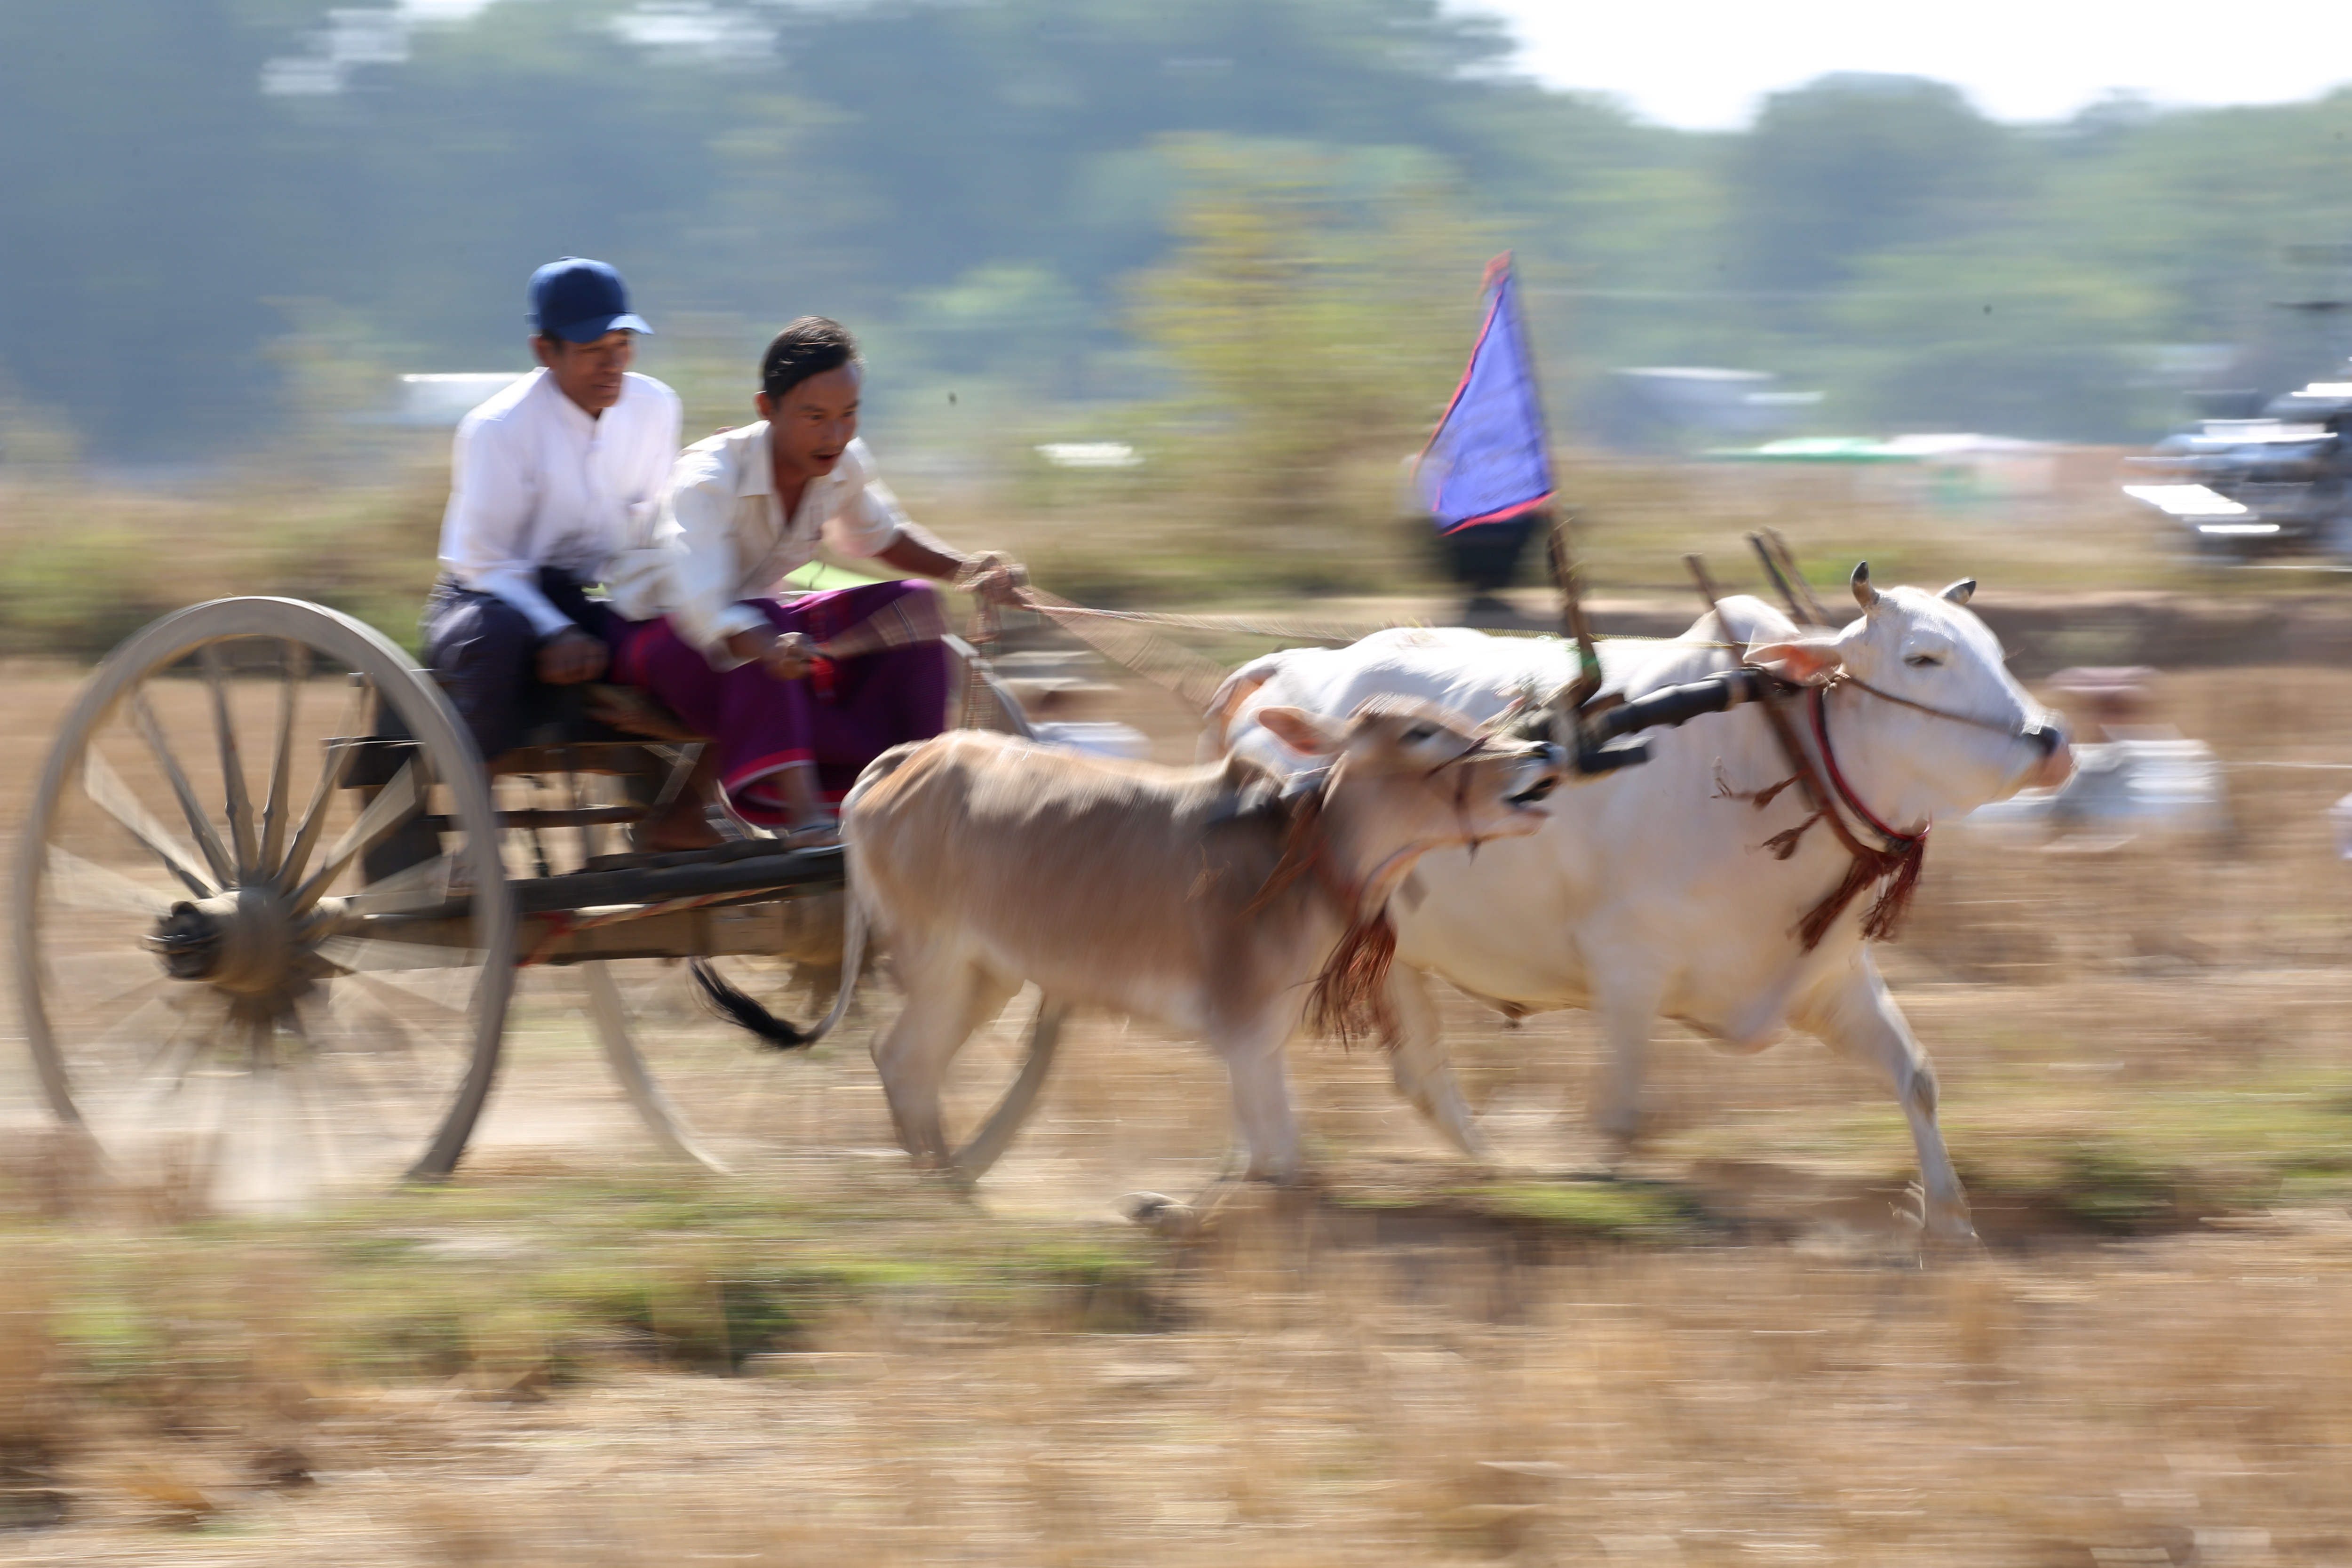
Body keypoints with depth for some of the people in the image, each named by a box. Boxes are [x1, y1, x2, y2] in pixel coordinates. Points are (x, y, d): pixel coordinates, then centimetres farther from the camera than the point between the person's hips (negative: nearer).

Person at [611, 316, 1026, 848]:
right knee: (762, 625, -39)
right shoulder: (707, 479, -32)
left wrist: (964, 569, -2)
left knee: (913, 604, -11)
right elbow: (704, 610, -46)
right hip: (658, 636, -7)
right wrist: (767, 648, -66)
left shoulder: (846, 464, -11)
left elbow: (878, 538, 14)